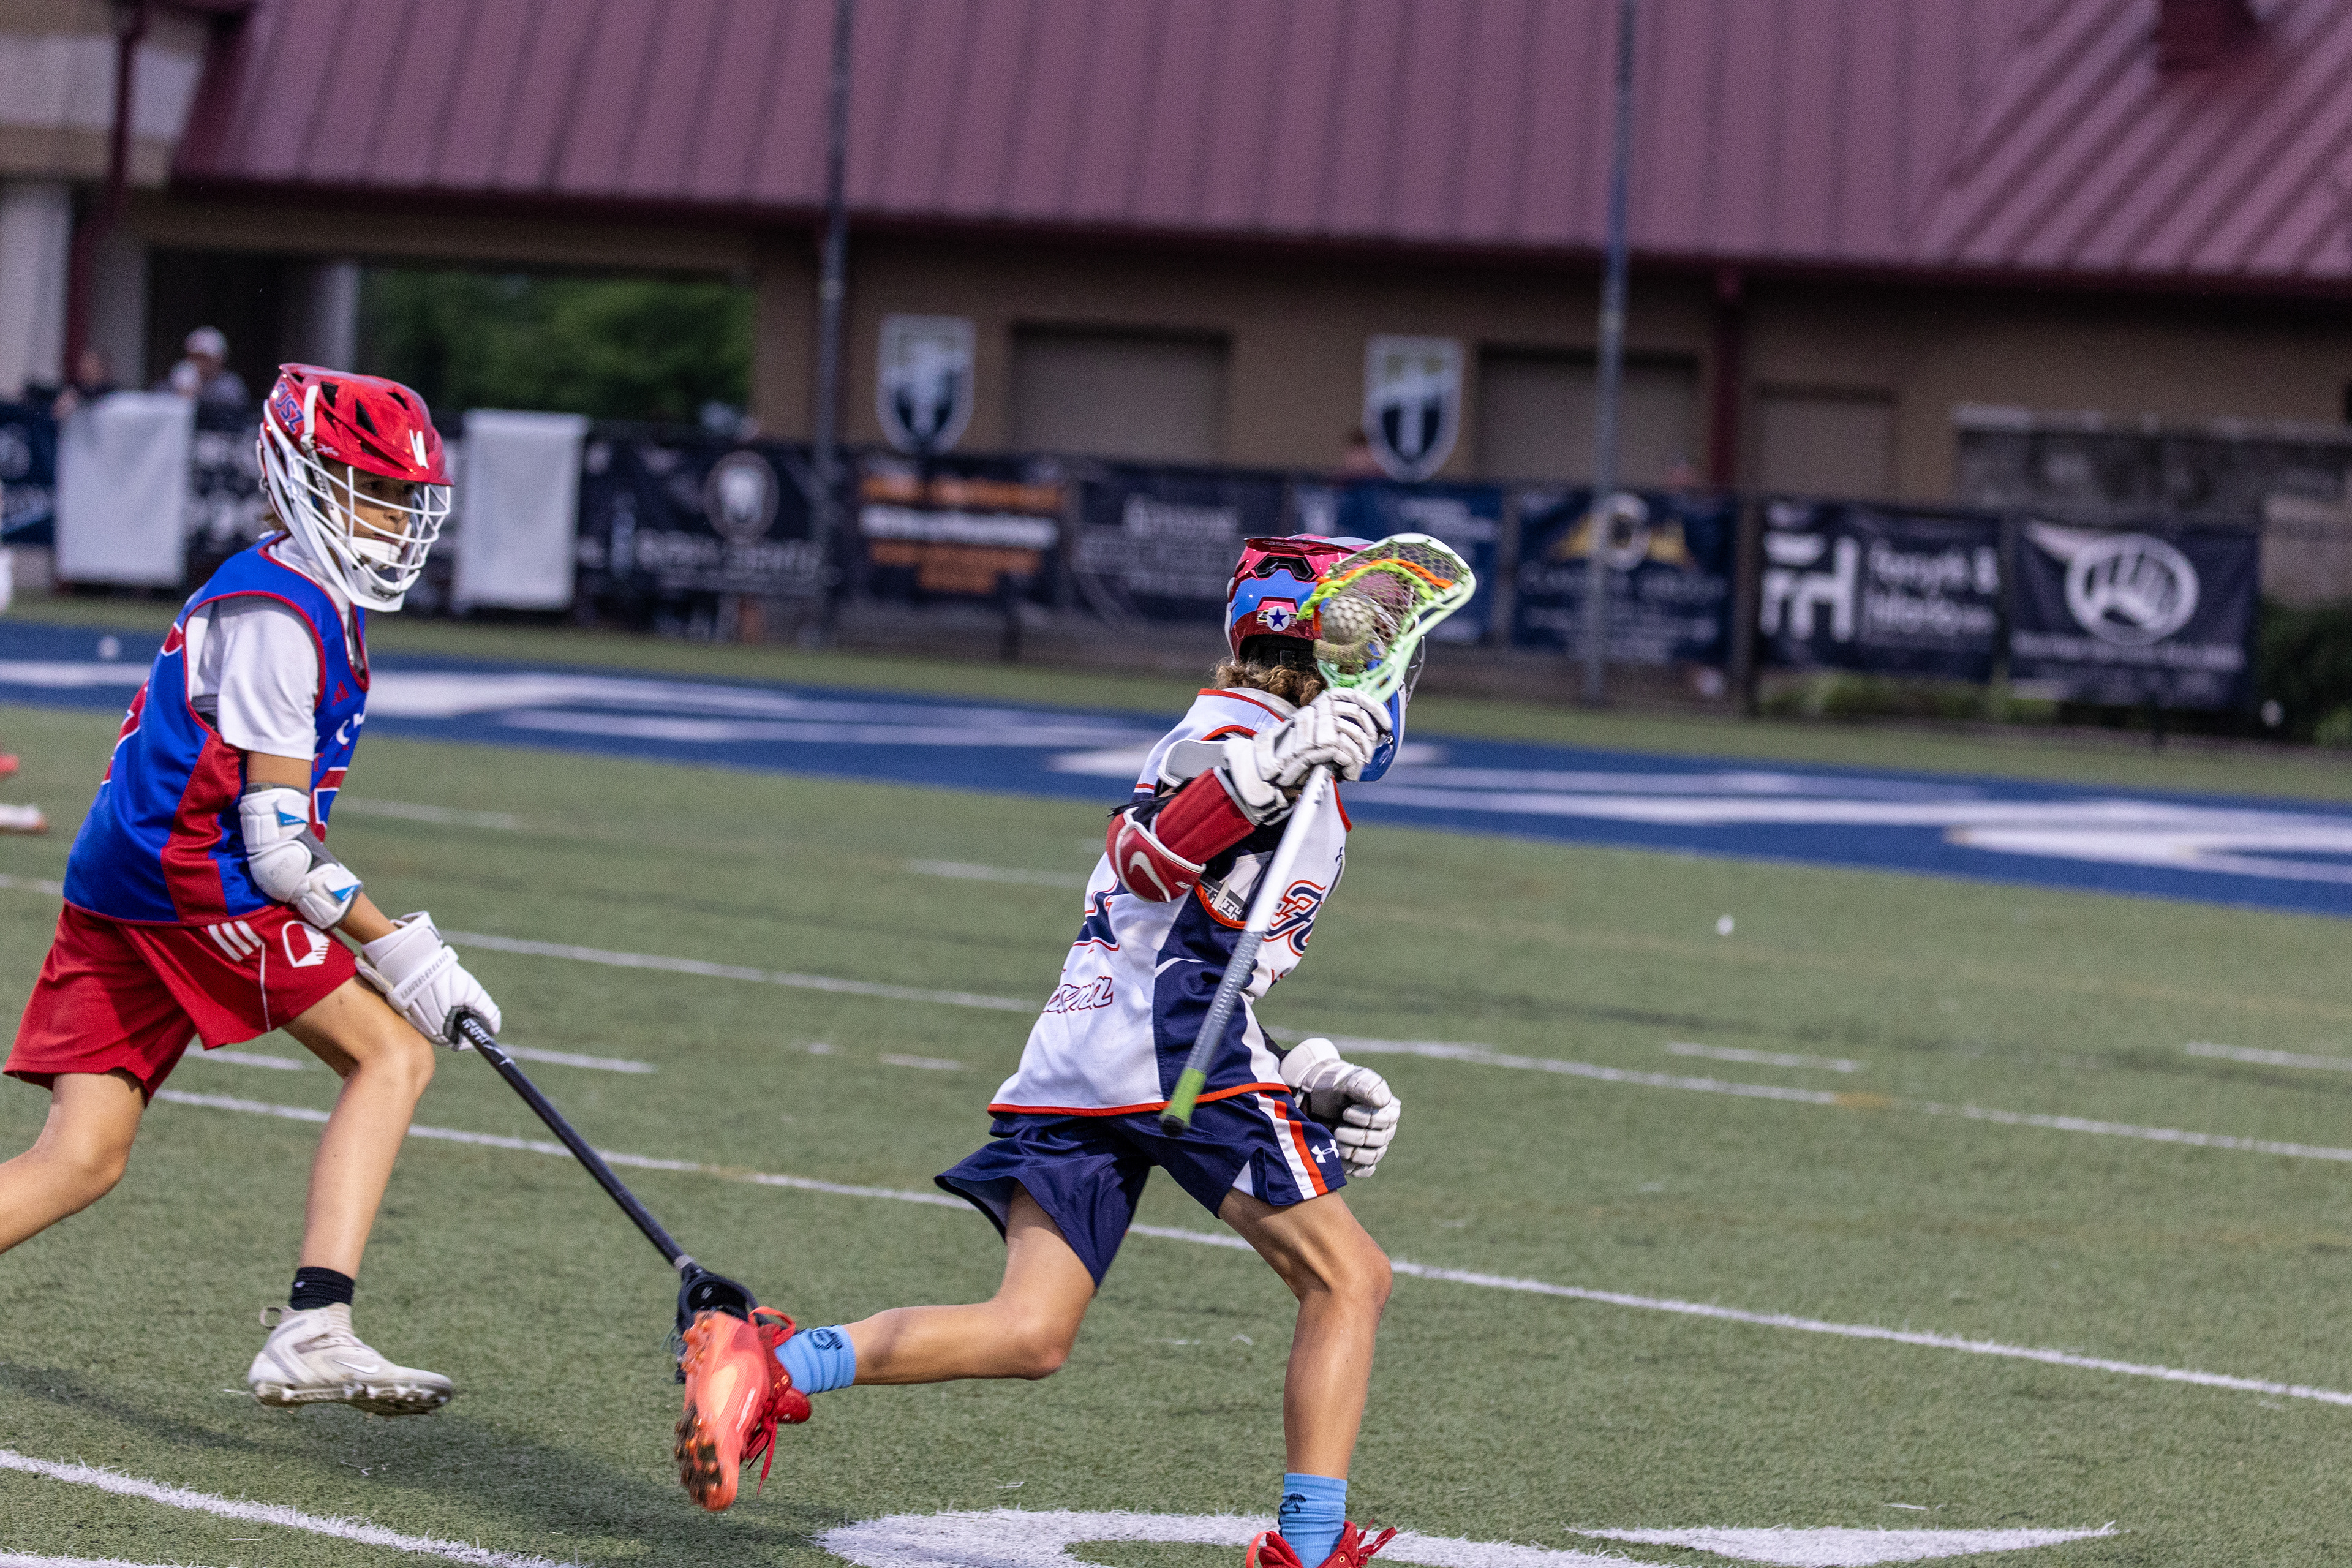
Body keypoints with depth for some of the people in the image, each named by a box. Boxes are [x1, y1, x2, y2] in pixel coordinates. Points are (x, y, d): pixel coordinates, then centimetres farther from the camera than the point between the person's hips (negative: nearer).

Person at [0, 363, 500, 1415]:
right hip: (192, 882, -10)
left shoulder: (296, 601, 20)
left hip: (117, 890, 10)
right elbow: (277, 845, -15)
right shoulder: (280, 612, -11)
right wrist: (398, 953, -11)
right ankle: (312, 1332, -16)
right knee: (392, 1052, -7)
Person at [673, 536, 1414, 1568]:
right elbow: (1144, 858, -19)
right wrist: (1268, 772, -32)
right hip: (1168, 1043, -9)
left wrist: (1311, 1084, 27)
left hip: (1067, 1056, 9)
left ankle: (775, 1363, -20)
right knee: (1347, 1282, 2)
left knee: (1029, 1334, -2)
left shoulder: (1219, 744, 30)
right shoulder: (1234, 734, 1)